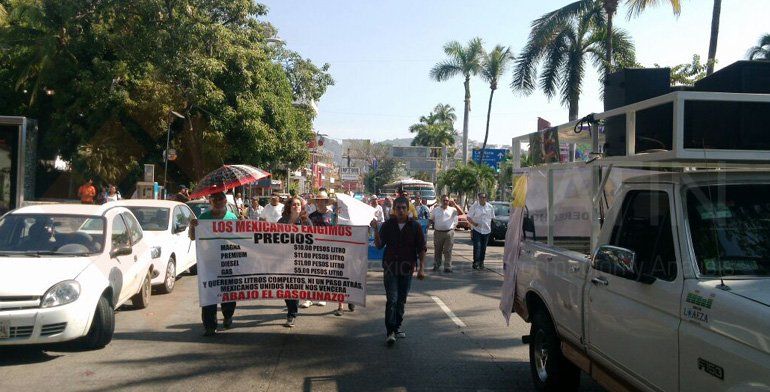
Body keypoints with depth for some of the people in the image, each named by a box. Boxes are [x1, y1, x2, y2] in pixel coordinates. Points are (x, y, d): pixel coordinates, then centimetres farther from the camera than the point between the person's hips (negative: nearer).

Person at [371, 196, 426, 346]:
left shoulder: (415, 226, -1)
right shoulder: (388, 225, 0)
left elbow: (421, 249, 2)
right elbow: (379, 245, -2)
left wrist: (421, 268, -5)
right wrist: (375, 230, -16)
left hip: (407, 268, 1)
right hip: (390, 267, -1)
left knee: (401, 300, 12)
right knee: (392, 300, -10)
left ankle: (397, 326, 27)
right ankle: (390, 331, -8)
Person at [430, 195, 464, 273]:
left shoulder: (452, 210, 4)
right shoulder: (435, 210, 9)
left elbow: (461, 213, -9)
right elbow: (432, 220, 15)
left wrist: (454, 205, -15)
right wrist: (434, 228, 3)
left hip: (449, 233, -1)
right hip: (438, 233, 2)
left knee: (447, 251, -1)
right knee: (437, 251, 10)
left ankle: (447, 267, 3)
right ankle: (436, 265, 23)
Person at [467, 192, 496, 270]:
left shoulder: (490, 207, 8)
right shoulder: (474, 206, -3)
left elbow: (492, 218, 18)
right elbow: (469, 217, -3)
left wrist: (490, 227, 11)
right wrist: (473, 223, -20)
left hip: (486, 230, 3)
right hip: (477, 229, -3)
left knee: (483, 248, 8)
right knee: (477, 247, -12)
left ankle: (481, 263, 18)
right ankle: (476, 262, -8)